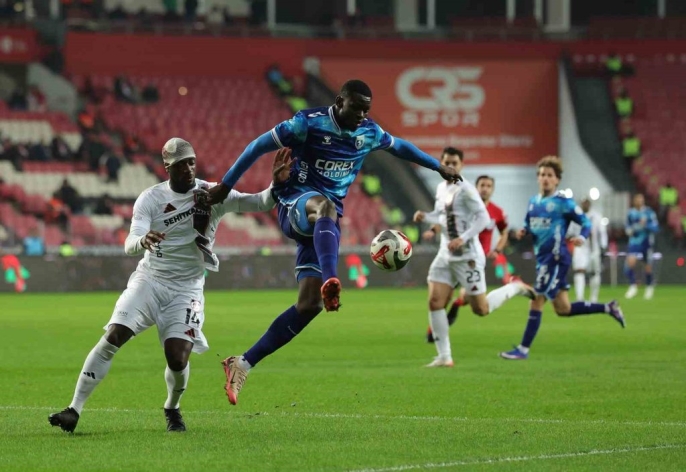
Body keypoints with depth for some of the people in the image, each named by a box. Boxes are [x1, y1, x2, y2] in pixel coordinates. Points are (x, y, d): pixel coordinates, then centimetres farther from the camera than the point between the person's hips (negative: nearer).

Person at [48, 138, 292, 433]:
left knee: (178, 358, -15)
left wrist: (276, 185, -33)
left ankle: (172, 409, 18)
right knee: (113, 337, -16)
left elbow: (258, 204, -12)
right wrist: (143, 241, -41)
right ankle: (74, 410, -11)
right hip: (149, 279, 0)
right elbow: (130, 245, -17)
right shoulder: (151, 198, -5)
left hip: (186, 289, 0)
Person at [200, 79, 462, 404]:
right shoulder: (309, 123, -9)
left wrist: (437, 166, 36)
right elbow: (259, 146, -5)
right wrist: (225, 186, -6)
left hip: (323, 227, 6)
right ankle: (329, 281, -69)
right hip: (295, 205, -6)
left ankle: (243, 364, -2)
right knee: (325, 205, -44)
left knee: (308, 304, -8)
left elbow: (399, 146, 29)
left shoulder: (369, 133, 8)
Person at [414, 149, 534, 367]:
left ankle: (515, 288, 25)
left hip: (467, 256, -7)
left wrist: (463, 239, -28)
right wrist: (425, 217, 2)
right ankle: (444, 357, -1)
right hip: (446, 255, 7)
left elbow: (483, 218, -18)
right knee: (434, 302, -6)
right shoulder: (441, 188, 11)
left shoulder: (465, 190, -14)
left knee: (481, 309, -1)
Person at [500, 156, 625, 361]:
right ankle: (609, 308, 26)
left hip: (555, 257, -8)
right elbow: (529, 225, 23)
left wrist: (582, 237, -27)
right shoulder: (533, 202, 12)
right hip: (542, 258, 8)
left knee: (537, 301, -9)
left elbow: (585, 223, -6)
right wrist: (523, 232, 0)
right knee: (563, 309, 12)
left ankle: (523, 349, -3)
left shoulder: (563, 202, -8)